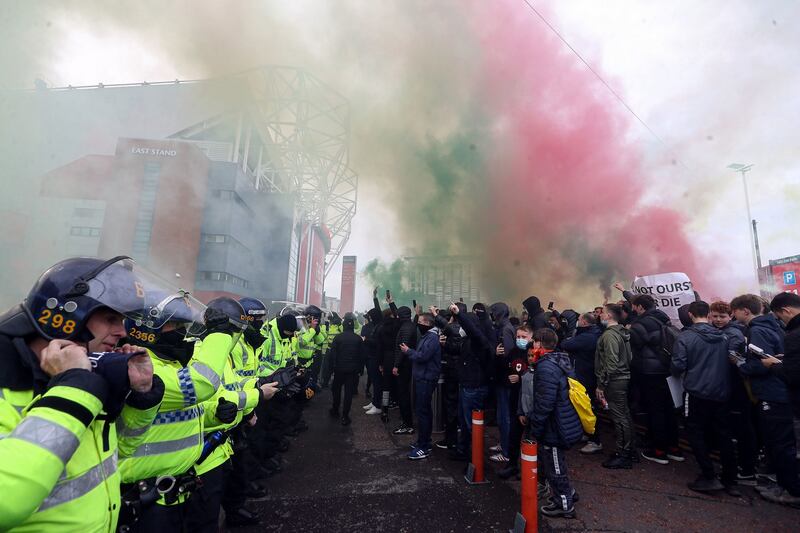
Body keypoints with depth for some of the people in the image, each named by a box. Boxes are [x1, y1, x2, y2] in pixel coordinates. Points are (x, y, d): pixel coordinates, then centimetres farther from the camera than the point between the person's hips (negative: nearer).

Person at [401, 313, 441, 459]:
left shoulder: (432, 338, -17)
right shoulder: (426, 336, 16)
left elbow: (422, 356, -24)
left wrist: (408, 351, -11)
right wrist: (410, 351, 1)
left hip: (426, 380, -11)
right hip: (421, 378, 11)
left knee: (422, 411, -7)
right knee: (423, 410, 17)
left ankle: (423, 447, 0)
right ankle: (424, 441, 29)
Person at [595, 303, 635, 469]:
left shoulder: (609, 335, -19)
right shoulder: (622, 332, 11)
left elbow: (610, 364, -24)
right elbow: (628, 358, 16)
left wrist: (601, 385, -17)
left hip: (614, 381, -10)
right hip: (624, 378, 10)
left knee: (619, 417, -2)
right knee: (625, 415, 17)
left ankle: (622, 456, 7)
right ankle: (628, 450, 29)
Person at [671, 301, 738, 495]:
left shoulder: (685, 336, -13)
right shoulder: (723, 337, 2)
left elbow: (678, 366, -15)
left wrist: (677, 371, 7)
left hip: (697, 393, -5)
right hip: (721, 393, 5)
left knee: (697, 434, 7)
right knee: (724, 435, 14)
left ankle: (709, 477, 7)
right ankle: (730, 481, 21)